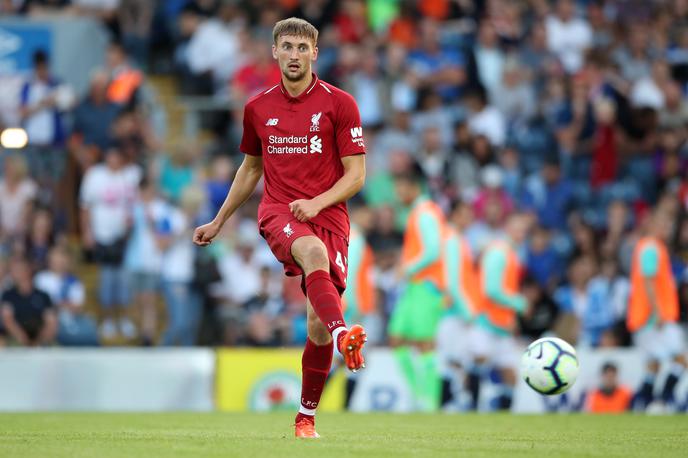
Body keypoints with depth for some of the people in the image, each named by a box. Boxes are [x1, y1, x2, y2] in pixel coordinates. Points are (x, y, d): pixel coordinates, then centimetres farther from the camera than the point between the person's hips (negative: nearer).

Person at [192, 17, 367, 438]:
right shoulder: (258, 108, 12)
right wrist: (218, 222, 28)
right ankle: (344, 335, -62)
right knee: (314, 253, -37)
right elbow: (251, 168, 26)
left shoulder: (339, 104, 2)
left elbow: (356, 174, 0)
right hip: (278, 213, 0)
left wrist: (317, 202, -16)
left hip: (327, 216, 0)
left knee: (319, 325, -4)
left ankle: (307, 416, 16)